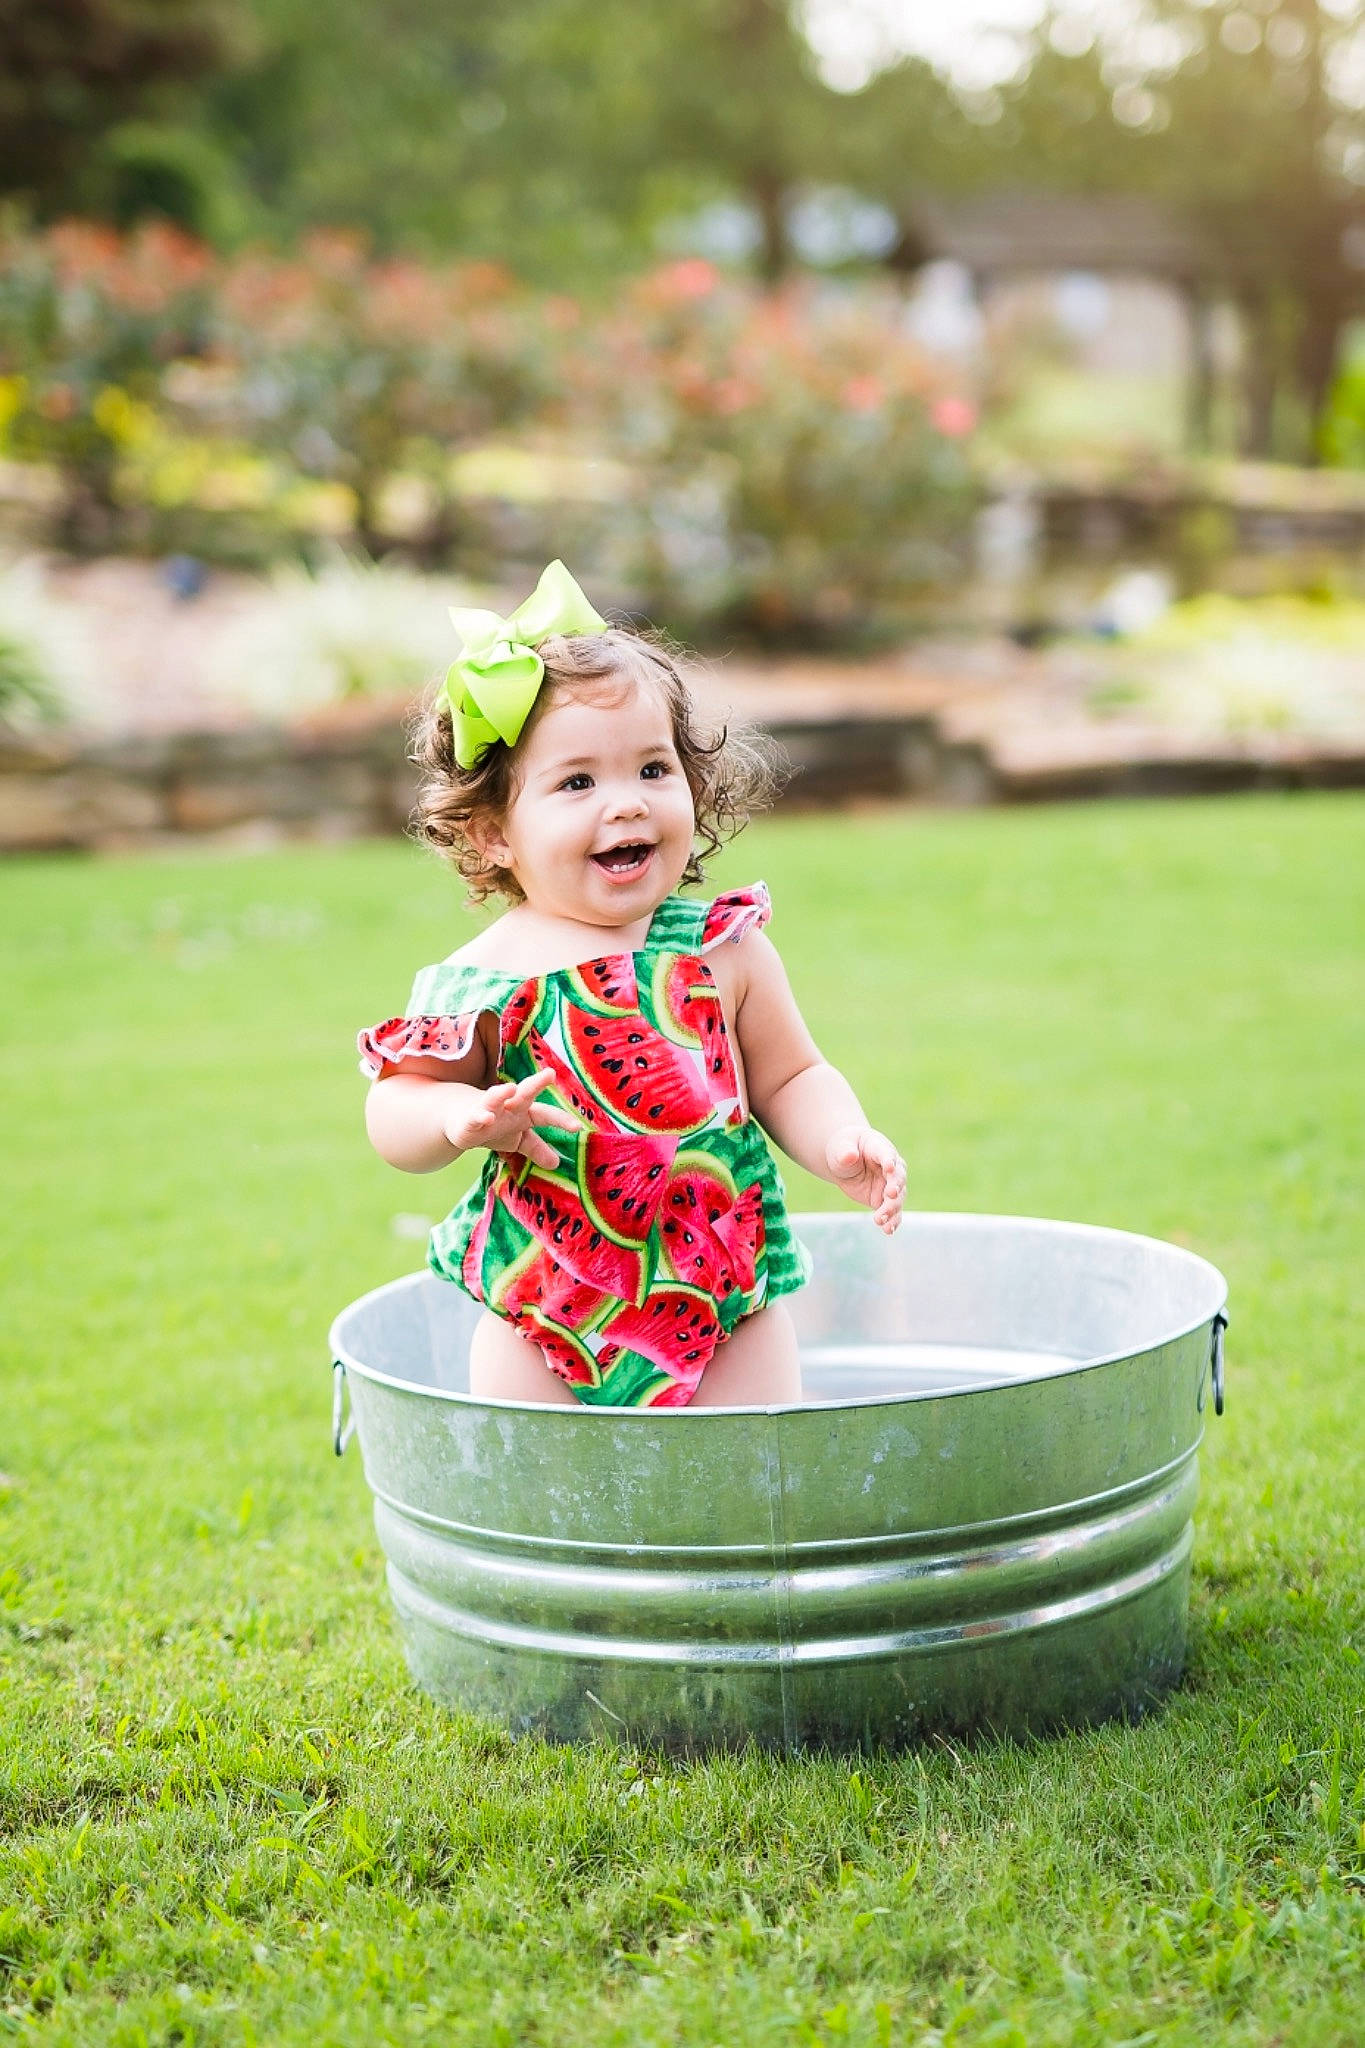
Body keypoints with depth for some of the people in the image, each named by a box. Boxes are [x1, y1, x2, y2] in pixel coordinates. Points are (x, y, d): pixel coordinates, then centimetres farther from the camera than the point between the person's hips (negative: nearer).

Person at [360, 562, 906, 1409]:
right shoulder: (485, 981, -7)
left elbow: (790, 1078, 6)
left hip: (728, 1311, 1)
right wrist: (462, 1117, -22)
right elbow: (395, 1105, -1)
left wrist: (840, 1141, -13)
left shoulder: (726, 949, -2)